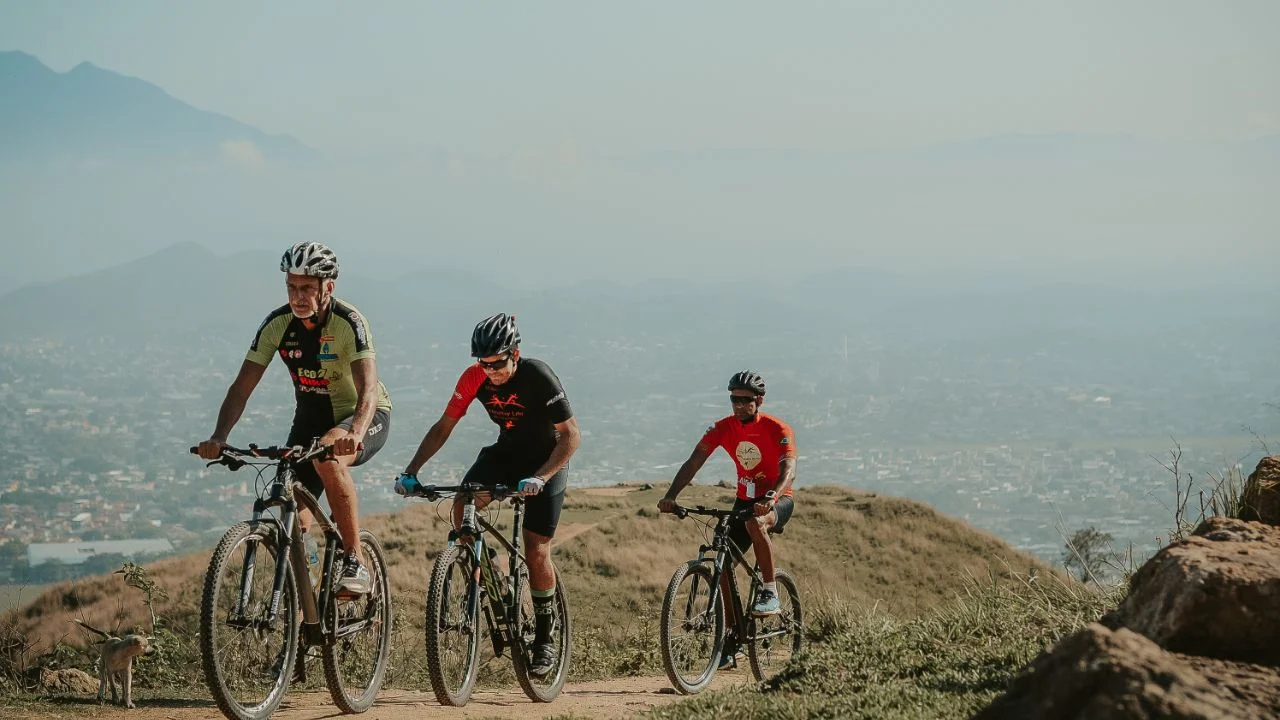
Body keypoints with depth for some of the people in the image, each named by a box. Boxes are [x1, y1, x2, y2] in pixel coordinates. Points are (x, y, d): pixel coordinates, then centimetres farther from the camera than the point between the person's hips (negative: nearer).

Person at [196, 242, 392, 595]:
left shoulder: (349, 323, -26)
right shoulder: (277, 324, -14)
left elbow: (367, 387, -38)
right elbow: (243, 386, -15)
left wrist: (354, 433, -58)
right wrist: (218, 438, -32)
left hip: (365, 417, -5)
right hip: (312, 417, 5)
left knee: (327, 458, -37)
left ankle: (356, 563, -27)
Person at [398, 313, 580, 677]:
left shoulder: (538, 377, -28)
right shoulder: (474, 378, -16)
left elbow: (571, 435, -26)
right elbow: (443, 427, -8)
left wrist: (540, 478, -39)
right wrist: (411, 470, -20)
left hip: (546, 459, -4)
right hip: (506, 452, 4)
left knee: (537, 552, -10)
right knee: (462, 506, -23)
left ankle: (545, 638, 8)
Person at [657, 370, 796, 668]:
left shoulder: (777, 429, -19)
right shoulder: (723, 428, -8)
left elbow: (788, 470, -33)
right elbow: (693, 463, -16)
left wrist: (771, 498, -53)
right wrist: (671, 496, -32)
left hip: (778, 500, -5)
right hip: (745, 499, 5)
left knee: (755, 522, -39)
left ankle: (770, 592, -24)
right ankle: (730, 641, 5)